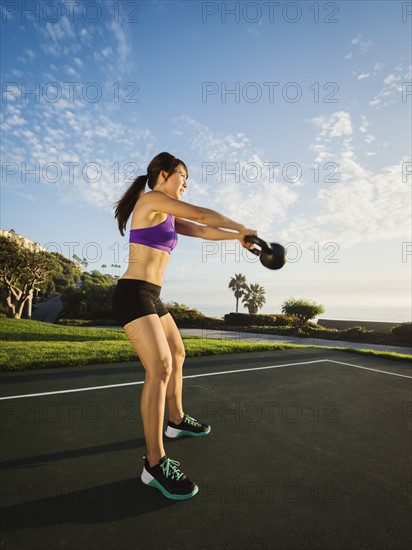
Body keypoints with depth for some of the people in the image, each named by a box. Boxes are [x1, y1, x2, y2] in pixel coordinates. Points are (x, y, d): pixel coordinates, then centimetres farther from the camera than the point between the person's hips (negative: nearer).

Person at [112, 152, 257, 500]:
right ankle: (155, 463, -10)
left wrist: (237, 236, 12)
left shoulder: (166, 216, 19)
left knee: (176, 354, 19)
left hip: (151, 297, 11)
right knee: (160, 366, -18)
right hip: (133, 294, -11)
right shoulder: (152, 199, -8)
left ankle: (176, 420, 37)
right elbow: (203, 215, -10)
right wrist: (242, 229, 2)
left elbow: (202, 231, 19)